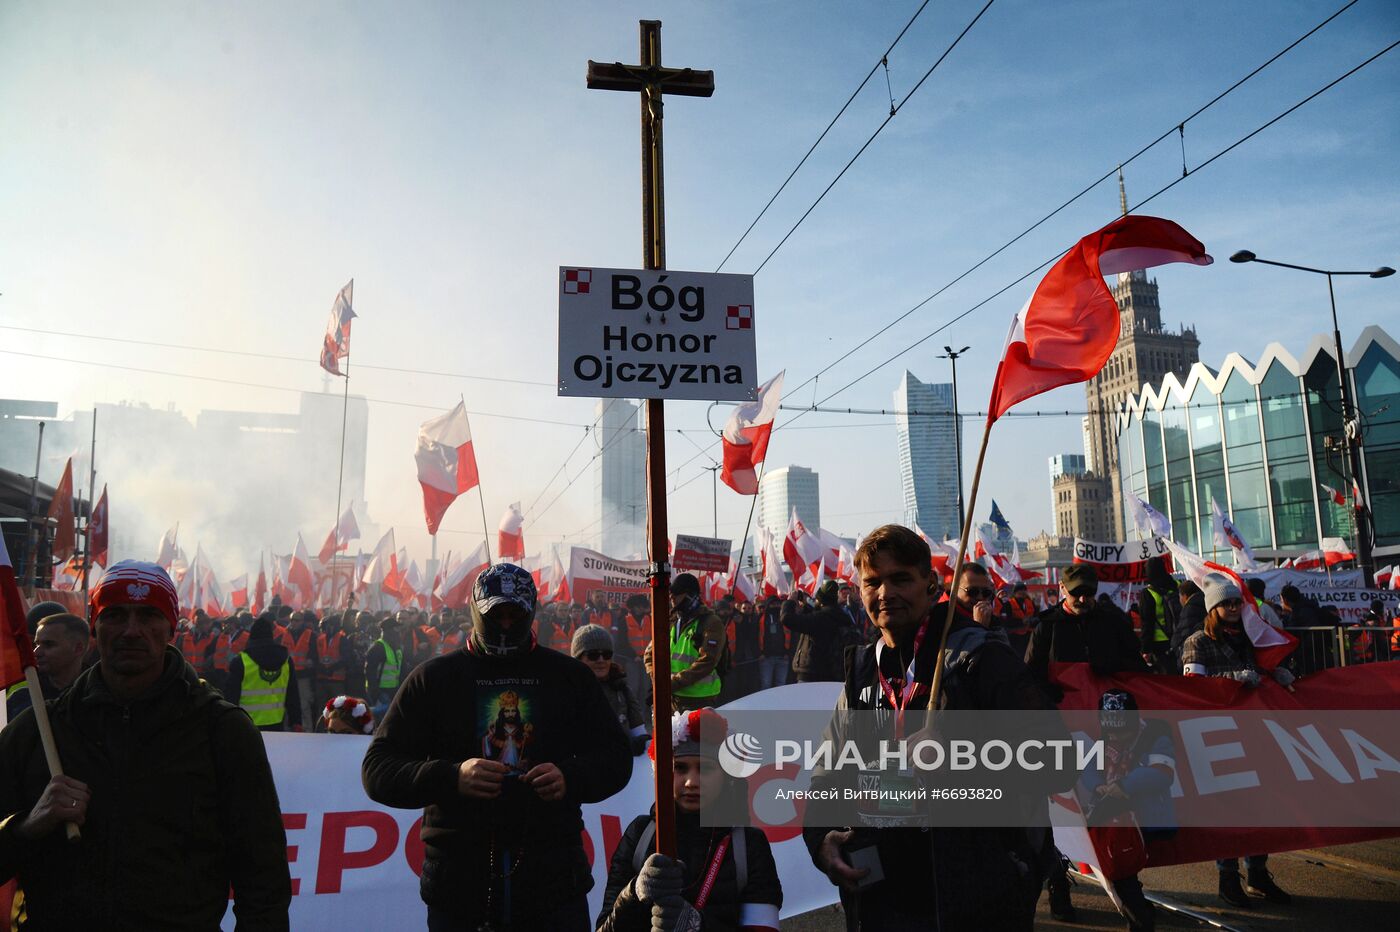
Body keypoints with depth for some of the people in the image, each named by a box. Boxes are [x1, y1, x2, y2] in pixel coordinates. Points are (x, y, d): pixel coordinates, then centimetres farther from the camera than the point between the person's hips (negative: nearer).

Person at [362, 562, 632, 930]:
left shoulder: (570, 676, 7)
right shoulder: (433, 678, 4)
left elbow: (616, 758, 8)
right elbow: (377, 769, -1)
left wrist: (570, 778, -14)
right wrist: (451, 777, -19)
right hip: (458, 885, 0)